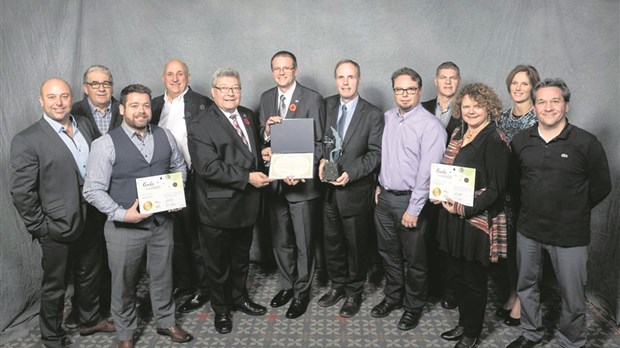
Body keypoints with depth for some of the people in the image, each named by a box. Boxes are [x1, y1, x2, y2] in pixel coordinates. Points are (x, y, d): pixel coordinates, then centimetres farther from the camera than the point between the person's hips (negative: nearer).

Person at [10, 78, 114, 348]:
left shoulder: (85, 125, 1)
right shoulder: (26, 141, -16)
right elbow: (21, 192, -14)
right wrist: (39, 227, -11)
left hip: (91, 221, 5)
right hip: (58, 228, -5)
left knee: (89, 276, 23)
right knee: (55, 286, 14)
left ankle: (90, 320, 46)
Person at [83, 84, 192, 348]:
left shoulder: (165, 136, 1)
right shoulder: (106, 144, -12)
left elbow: (179, 167, 16)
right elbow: (93, 190, -12)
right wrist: (122, 214, -22)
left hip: (162, 220, 4)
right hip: (124, 225, -3)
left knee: (162, 276, 18)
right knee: (124, 283, 13)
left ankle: (166, 322, 41)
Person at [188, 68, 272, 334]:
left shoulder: (248, 116, 8)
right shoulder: (201, 125, -15)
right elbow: (208, 167, -24)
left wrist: (264, 154, -3)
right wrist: (247, 178, -24)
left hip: (247, 204, 6)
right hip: (218, 209, -6)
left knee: (241, 258, 24)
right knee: (218, 263, 13)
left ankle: (239, 298, 45)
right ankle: (220, 310, 34)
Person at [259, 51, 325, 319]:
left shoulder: (313, 99, -9)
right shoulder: (266, 98, 8)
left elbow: (320, 143, -11)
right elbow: (261, 139, 9)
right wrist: (266, 130, -14)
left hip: (303, 182, -5)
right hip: (275, 181, 5)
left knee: (304, 243, 8)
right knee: (280, 241, 17)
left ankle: (302, 292, 26)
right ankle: (287, 285, 37)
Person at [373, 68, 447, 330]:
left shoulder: (431, 125, -15)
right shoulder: (387, 118, 5)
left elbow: (427, 172, -18)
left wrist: (413, 209, -18)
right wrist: (379, 185, 12)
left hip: (410, 200, -6)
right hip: (384, 197, 6)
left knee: (414, 259, 10)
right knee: (389, 253, 19)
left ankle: (413, 307, 30)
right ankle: (393, 297, 39)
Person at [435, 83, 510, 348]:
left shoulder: (494, 141, -15)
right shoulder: (458, 134, 9)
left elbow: (495, 189, -17)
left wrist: (463, 208, -20)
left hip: (477, 221, -7)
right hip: (452, 217, 7)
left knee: (474, 281, 9)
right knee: (457, 275, 18)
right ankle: (463, 324, 38)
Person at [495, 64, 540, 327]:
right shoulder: (503, 117, 9)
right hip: (504, 190, 5)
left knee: (522, 245, 3)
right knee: (506, 243, 10)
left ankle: (522, 302, 19)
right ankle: (511, 293, 27)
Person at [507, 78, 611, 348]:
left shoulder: (587, 143, -10)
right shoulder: (520, 141, 1)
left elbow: (601, 187, -1)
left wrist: (573, 212, 4)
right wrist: (530, 207, 9)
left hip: (570, 235, -3)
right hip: (528, 230, 4)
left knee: (573, 298, 8)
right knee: (526, 286, 18)